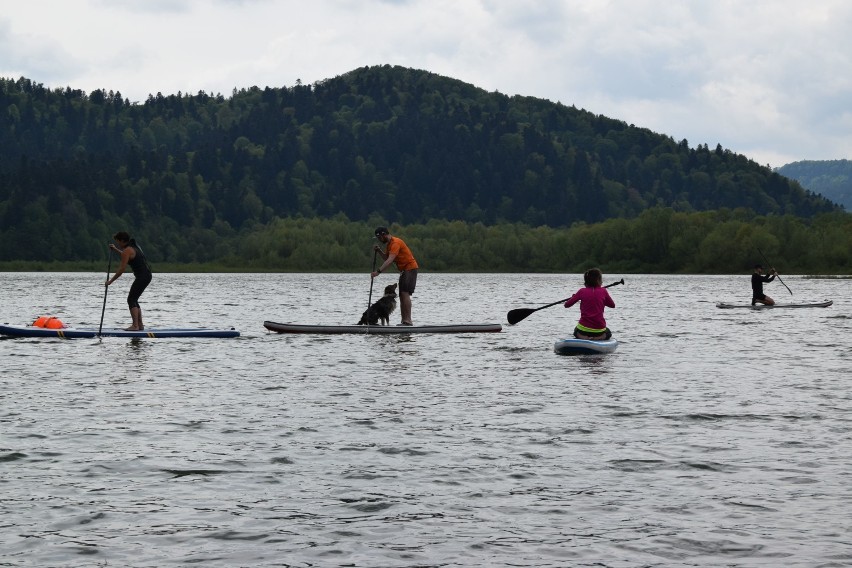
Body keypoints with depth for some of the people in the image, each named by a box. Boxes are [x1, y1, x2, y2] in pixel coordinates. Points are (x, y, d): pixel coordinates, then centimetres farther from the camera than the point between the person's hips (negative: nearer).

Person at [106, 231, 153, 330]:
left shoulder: (127, 251, -13)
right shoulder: (134, 246, 16)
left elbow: (122, 269, -15)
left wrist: (110, 281, -8)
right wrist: (116, 249, 42)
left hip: (142, 277, -9)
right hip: (147, 275, 9)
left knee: (131, 300, -7)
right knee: (134, 300, 15)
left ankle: (135, 325, -13)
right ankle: (140, 325, 16)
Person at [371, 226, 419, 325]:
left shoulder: (395, 243, -20)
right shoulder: (389, 244, 13)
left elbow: (390, 260, -30)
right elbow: (386, 258, 19)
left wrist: (378, 271, -35)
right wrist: (379, 250, 3)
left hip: (410, 268, -11)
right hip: (404, 270, 11)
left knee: (405, 293, -19)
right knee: (402, 295, 7)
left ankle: (408, 321, -23)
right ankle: (404, 321, 6)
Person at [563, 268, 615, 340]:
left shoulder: (582, 291, -4)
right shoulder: (603, 291, -4)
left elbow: (567, 305, 3)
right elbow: (612, 305, 11)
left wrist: (573, 297, 23)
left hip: (583, 330, 0)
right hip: (599, 330, 0)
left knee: (576, 330, 36)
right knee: (608, 333, 35)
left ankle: (583, 337, 2)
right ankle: (599, 337, 1)